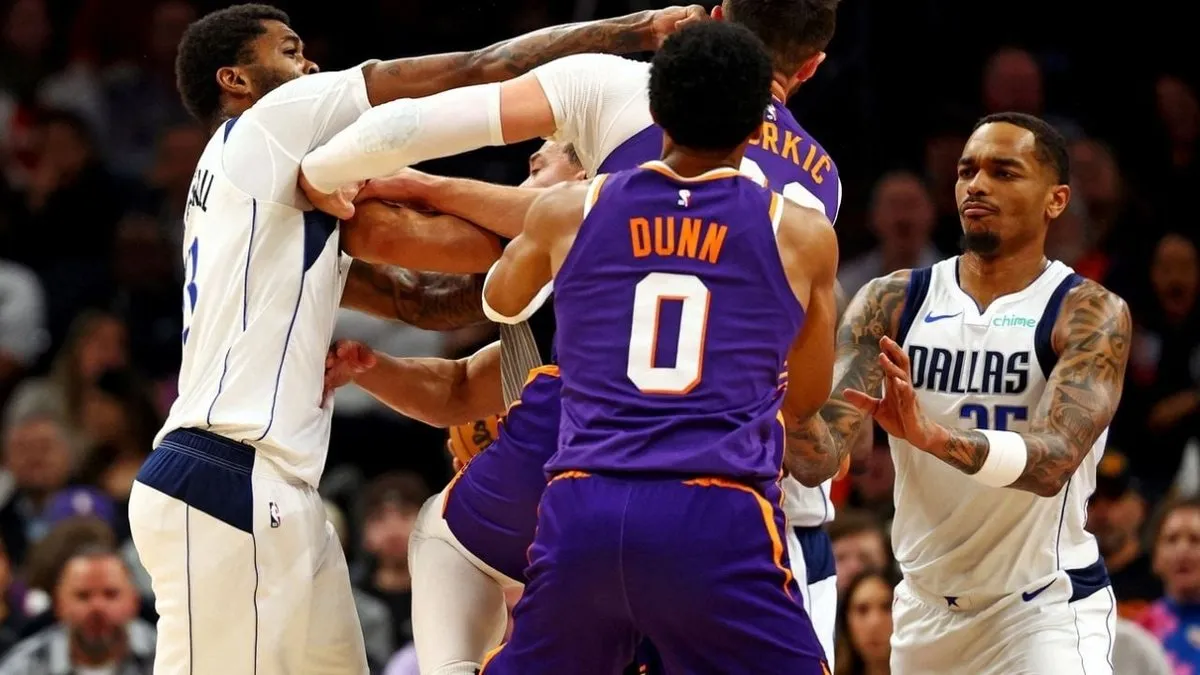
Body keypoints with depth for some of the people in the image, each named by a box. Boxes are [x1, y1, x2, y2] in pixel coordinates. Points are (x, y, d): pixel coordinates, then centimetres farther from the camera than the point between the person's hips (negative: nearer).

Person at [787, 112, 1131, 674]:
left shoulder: (1092, 314, -12)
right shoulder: (893, 302, -1)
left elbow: (1054, 462, -27)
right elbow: (822, 448, -10)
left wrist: (933, 436, -44)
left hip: (1045, 605, -5)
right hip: (926, 603, 5)